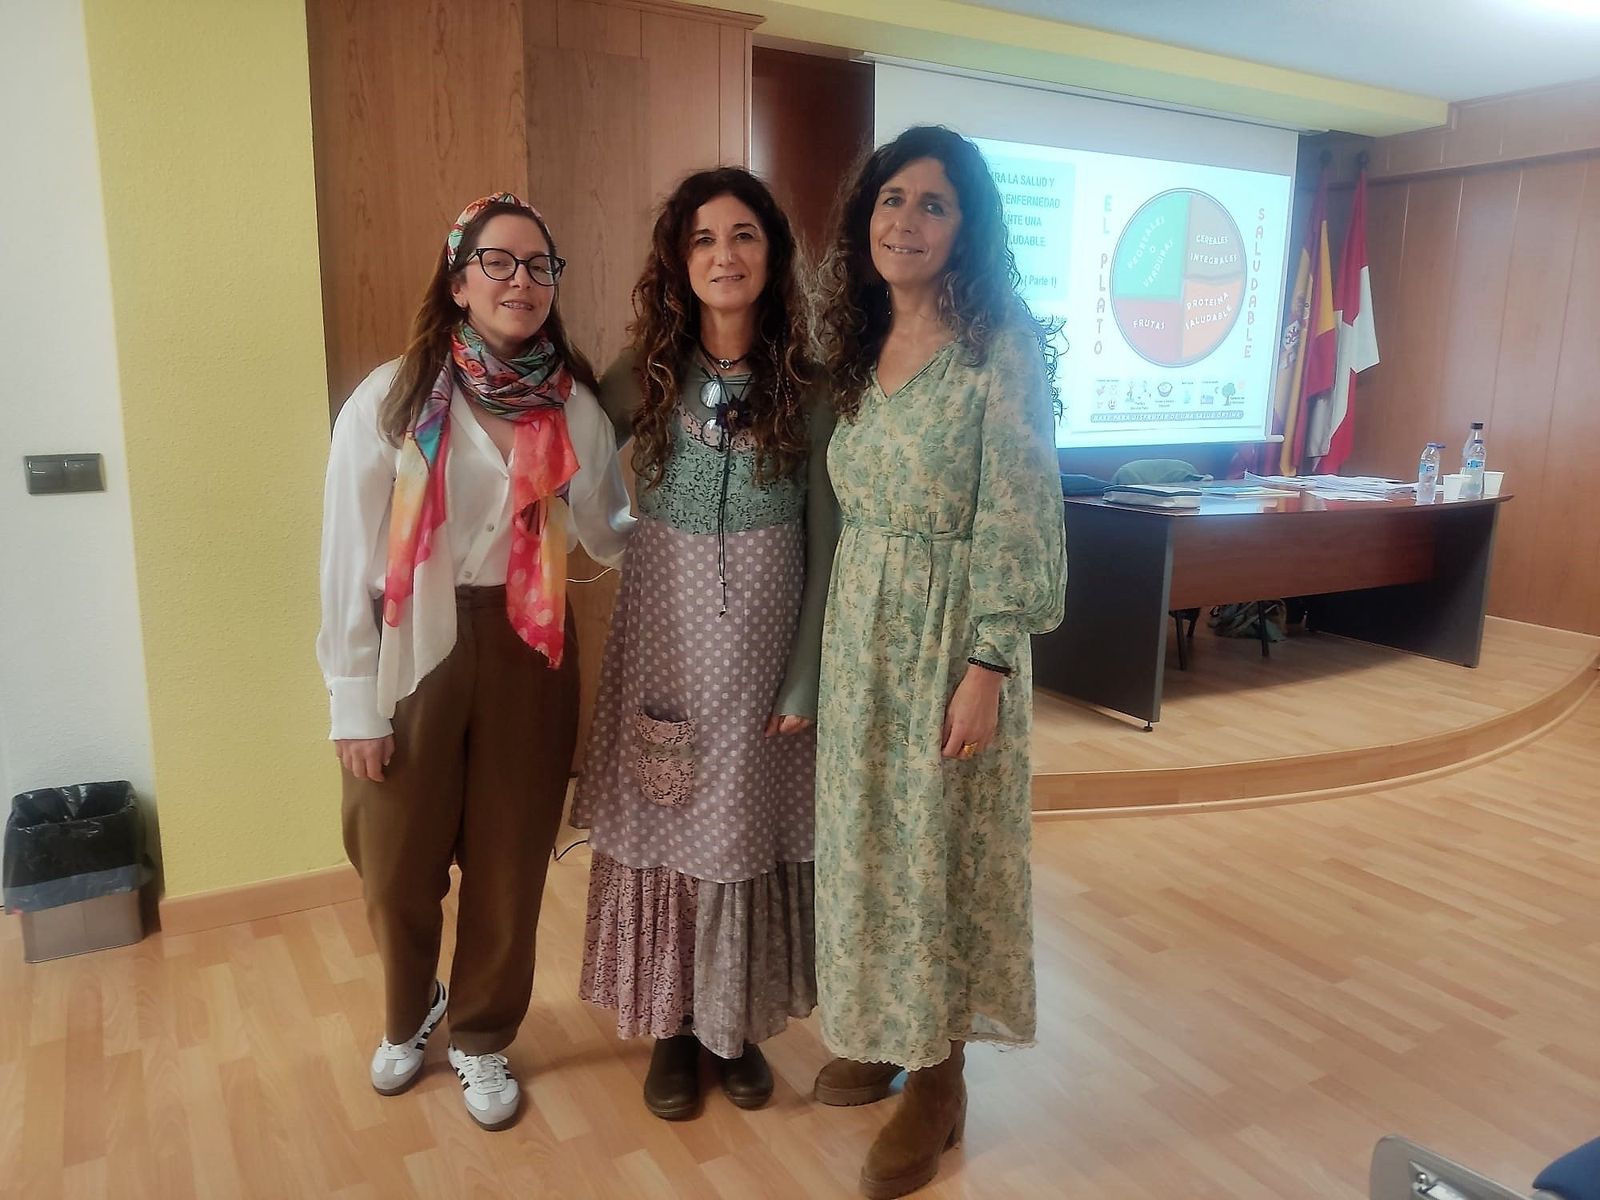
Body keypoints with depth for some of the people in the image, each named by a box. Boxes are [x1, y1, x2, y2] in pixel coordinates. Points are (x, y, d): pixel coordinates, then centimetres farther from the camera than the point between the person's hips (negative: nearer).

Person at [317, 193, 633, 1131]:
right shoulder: (391, 399, -8)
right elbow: (350, 558, -6)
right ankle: (409, 1017, 45)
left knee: (510, 861, 13)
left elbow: (608, 533, 8)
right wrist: (355, 699, -7)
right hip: (415, 655, -1)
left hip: (528, 650, 2)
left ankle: (482, 1039, 38)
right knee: (399, 867, 13)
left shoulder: (574, 406, 0)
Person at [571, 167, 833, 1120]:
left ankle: (738, 1024, 32)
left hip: (764, 645, -1)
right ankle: (673, 1025, 30)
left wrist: (805, 680, -7)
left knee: (750, 832, 11)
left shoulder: (810, 390, -4)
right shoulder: (644, 378, 0)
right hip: (664, 639, 1)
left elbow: (826, 546, -4)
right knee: (663, 828, 9)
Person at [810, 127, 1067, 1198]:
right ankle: (878, 1031, 38)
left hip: (950, 636, -6)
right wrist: (828, 645, 10)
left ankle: (938, 1080, 25)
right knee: (866, 838, 16)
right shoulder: (860, 346, 8)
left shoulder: (1003, 345, -12)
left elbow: (1019, 524, -15)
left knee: (937, 851, 5)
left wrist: (987, 669, -18)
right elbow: (851, 509, 10)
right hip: (859, 630, 7)